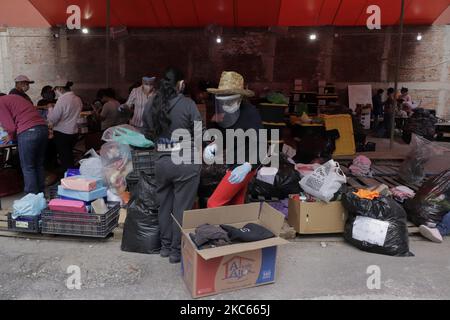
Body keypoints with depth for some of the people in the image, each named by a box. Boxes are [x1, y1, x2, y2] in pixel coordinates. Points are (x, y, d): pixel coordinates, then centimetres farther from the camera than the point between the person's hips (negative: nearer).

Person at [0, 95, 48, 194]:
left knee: (28, 167, 5)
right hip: (43, 128, 8)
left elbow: (11, 126, -3)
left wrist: (11, 137, 17)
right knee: (39, 165, 17)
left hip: (28, 132, -8)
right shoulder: (13, 97, 28)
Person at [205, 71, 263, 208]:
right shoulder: (225, 114, -3)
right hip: (235, 164, 8)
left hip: (243, 166, -8)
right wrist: (214, 146, -13)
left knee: (214, 204, -7)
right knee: (236, 205, 18)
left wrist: (247, 166, -44)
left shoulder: (251, 113, -24)